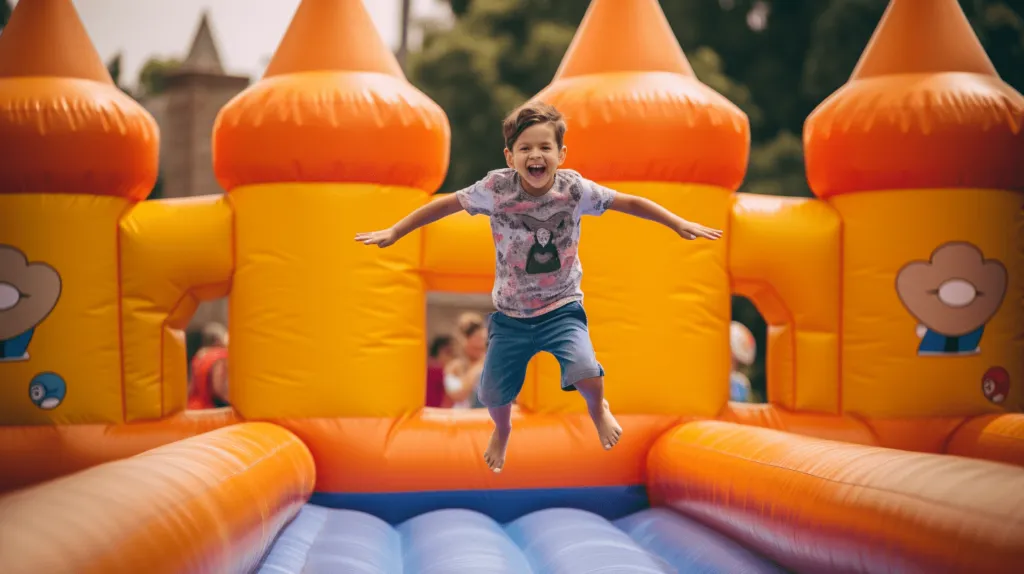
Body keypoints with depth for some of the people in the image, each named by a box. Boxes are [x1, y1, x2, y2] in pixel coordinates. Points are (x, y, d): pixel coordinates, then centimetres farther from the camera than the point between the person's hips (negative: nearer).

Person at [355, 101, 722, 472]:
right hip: (510, 313, 1)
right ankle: (502, 430, 46)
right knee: (492, 394, 5)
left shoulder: (574, 188, -16)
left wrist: (679, 224, -6)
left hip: (562, 307, -1)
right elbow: (446, 205, -4)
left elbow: (629, 203, -5)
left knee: (585, 374, -25)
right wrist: (394, 233, -2)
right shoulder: (496, 188, -17)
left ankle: (597, 409, 16)